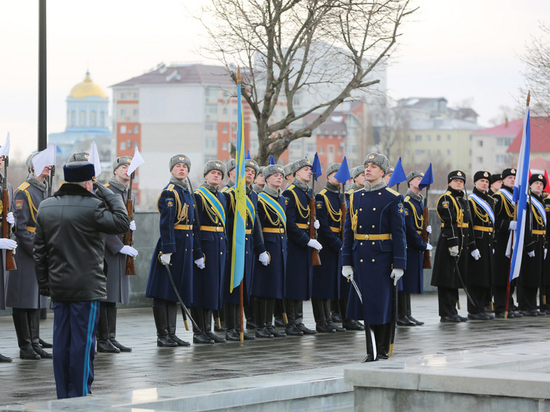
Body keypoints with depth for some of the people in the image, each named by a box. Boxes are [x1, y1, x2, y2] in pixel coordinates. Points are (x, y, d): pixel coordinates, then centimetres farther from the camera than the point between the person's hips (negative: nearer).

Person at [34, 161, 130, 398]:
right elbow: (122, 223, -9)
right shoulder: (92, 206, -14)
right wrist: (109, 195, -2)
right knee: (83, 341, -1)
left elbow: (39, 251, 11)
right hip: (87, 287, -6)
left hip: (58, 287, 6)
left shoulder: (45, 208, 8)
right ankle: (80, 396, 1)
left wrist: (44, 283, 17)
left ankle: (63, 396, 15)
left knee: (61, 341, 10)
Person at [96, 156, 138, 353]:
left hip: (120, 250, 8)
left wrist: (130, 226, 1)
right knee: (104, 297, -5)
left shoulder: (129, 195, 15)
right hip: (105, 249, -8)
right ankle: (102, 340, -1)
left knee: (114, 295, 10)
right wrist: (119, 247, -20)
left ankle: (111, 338, 14)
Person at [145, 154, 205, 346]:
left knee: (174, 293, 10)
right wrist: (167, 250, -23)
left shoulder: (188, 192, 17)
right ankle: (163, 336, -2)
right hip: (172, 245, -9)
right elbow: (166, 223, -16)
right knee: (163, 292, -4)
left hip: (185, 248, 9)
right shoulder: (170, 192, -9)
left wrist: (197, 253, 19)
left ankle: (171, 334, 13)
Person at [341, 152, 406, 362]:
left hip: (383, 256, -4)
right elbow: (349, 231, 10)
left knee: (383, 302, -2)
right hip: (361, 256, 4)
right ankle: (371, 351, 13)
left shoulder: (392, 198, -2)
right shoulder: (355, 197, 10)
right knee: (366, 302, 6)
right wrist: (347, 262, 5)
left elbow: (399, 233, -5)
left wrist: (399, 264, -10)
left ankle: (383, 350, 7)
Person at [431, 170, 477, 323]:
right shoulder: (445, 199, -8)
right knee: (447, 278, -6)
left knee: (456, 279, 10)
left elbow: (468, 224, 22)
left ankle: (452, 311, 15)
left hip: (462, 244, 9)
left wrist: (472, 246, 20)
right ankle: (446, 314, -6)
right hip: (448, 242, -9)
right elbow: (449, 222, -17)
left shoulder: (463, 200, 20)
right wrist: (453, 243, -23)